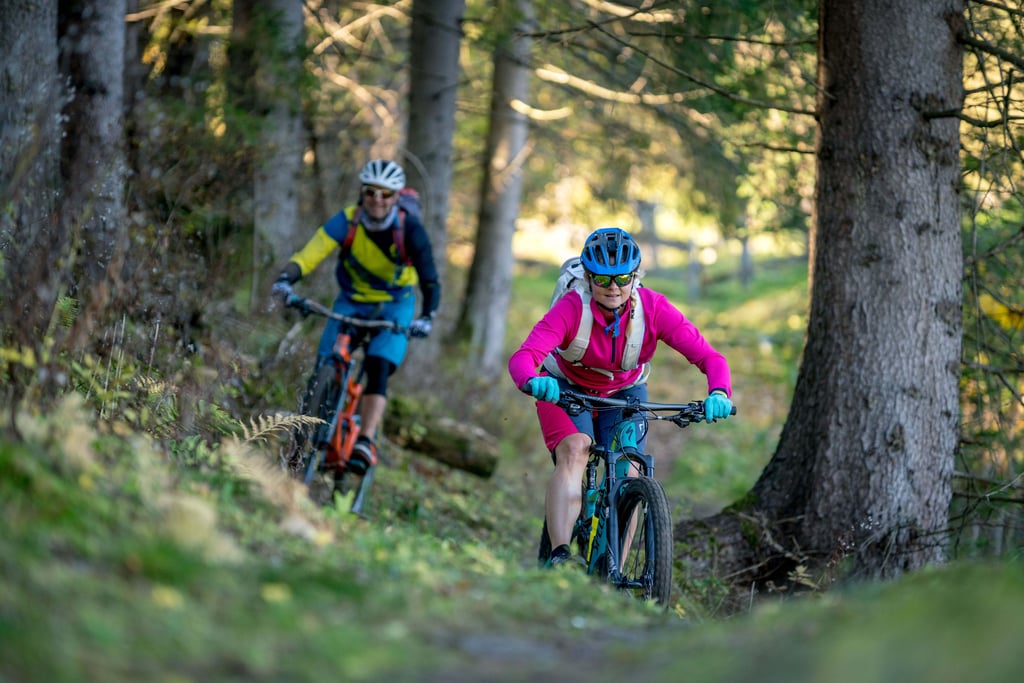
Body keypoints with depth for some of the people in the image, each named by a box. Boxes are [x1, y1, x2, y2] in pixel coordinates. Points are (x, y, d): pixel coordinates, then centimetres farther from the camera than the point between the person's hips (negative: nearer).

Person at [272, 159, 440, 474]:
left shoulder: (409, 229, -22)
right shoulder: (347, 221, -20)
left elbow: (430, 281, -24)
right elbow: (309, 254, -29)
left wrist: (426, 317, -41)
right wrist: (286, 279, -49)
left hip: (394, 306, -2)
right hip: (352, 302, 2)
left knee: (378, 370, -23)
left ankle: (365, 442, -28)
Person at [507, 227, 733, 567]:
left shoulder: (654, 308, -27)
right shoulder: (571, 309, -32)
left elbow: (709, 356, -31)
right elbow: (522, 357, -45)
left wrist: (719, 394, -51)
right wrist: (532, 382, -68)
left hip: (624, 393, 3)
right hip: (566, 389, -3)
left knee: (628, 475, -11)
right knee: (574, 451, -29)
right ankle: (559, 555, -38)